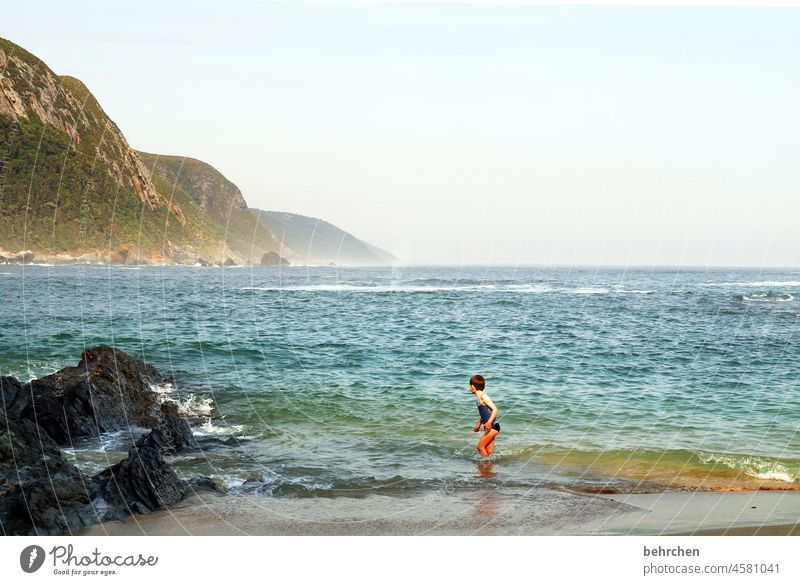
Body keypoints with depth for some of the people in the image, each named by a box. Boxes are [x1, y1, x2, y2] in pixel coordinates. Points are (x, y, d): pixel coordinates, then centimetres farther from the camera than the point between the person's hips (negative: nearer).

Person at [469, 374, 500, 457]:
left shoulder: (483, 397, -14)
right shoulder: (479, 397, 14)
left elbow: (495, 409, -23)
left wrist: (489, 422, -34)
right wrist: (479, 424, 37)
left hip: (493, 426, -9)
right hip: (490, 427, 9)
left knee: (480, 447, -8)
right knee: (489, 450, 8)